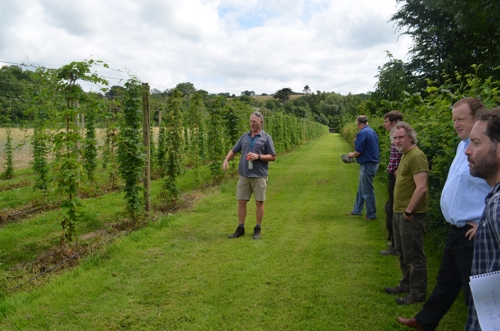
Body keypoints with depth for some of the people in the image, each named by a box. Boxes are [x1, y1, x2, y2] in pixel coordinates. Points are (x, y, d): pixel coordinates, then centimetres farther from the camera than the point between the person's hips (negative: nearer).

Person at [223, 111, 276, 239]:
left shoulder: (266, 138, 0)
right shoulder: (244, 136, 11)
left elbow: (272, 157, -1)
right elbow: (233, 150, 15)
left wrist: (258, 156, -15)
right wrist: (226, 160, -4)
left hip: (259, 176, -3)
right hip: (244, 175, 4)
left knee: (259, 202, 4)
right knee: (241, 202, 5)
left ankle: (257, 229, 17)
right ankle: (240, 228, 16)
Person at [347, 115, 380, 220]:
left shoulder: (362, 133, -18)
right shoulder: (372, 131, 11)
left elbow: (358, 151, -20)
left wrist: (352, 155, 1)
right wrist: (355, 153, 17)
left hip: (367, 165, -9)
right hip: (373, 162, 9)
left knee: (367, 191, 2)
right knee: (361, 188, 19)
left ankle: (371, 214, 12)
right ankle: (357, 210, 29)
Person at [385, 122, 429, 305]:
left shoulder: (416, 156, -17)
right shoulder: (404, 155, 13)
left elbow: (421, 188, -24)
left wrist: (409, 211, -18)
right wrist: (400, 210, 15)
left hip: (410, 215, -10)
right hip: (399, 212, 10)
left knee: (414, 255, 2)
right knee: (402, 252, 20)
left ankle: (418, 293, 15)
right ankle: (406, 284, 35)